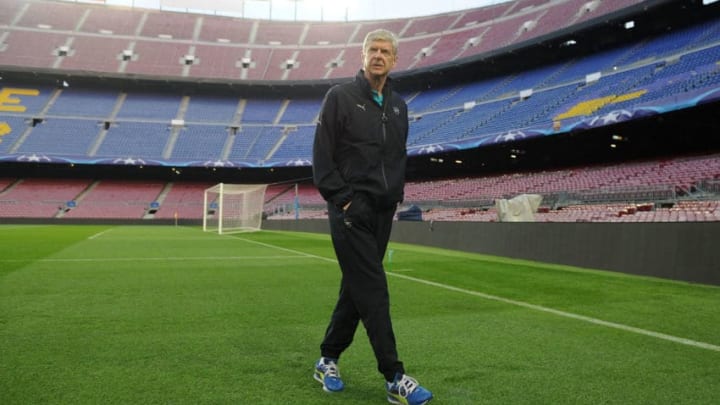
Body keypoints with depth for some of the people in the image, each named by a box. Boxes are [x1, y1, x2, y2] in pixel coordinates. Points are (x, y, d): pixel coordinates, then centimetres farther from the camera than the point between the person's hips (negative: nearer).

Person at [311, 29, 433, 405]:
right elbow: (322, 156, -7)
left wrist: (397, 194, 11)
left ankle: (328, 360, 26)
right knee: (373, 292, -9)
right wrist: (342, 198, -13)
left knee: (356, 289, 11)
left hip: (382, 212, 6)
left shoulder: (398, 105, 15)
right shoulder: (340, 96, -2)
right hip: (351, 211, -6)